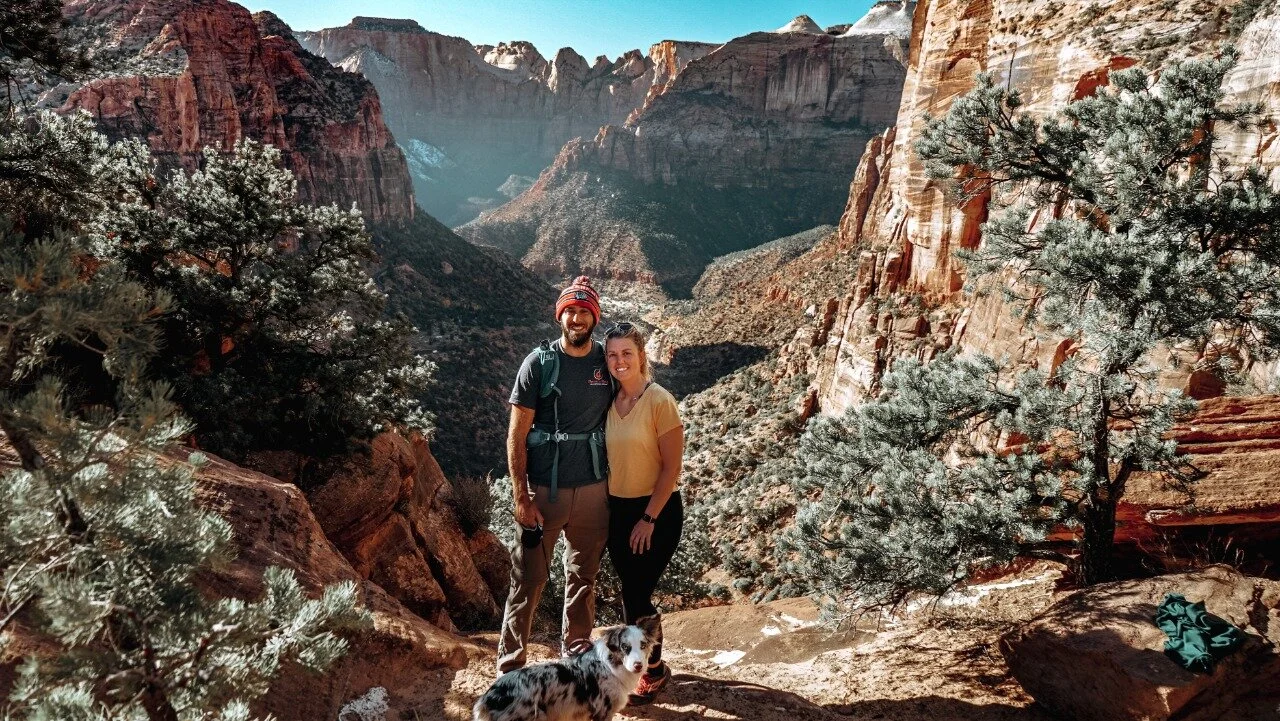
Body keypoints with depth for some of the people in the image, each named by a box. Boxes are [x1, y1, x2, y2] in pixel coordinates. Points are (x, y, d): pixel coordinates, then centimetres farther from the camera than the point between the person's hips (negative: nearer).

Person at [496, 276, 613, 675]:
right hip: (545, 489, -3)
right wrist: (521, 498, -12)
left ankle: (577, 652, 34)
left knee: (584, 576, 16)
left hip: (593, 488, 3)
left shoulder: (607, 361, 2)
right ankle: (510, 664, 19)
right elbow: (516, 436, -7)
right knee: (528, 579, 3)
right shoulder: (539, 363, -7)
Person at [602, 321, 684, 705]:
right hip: (617, 509, 5)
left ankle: (654, 671, 23)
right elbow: (606, 457, 9)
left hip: (657, 510, -5)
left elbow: (672, 467, -15)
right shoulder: (608, 401, 1)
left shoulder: (660, 401, -16)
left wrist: (649, 519, -14)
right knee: (632, 593, 13)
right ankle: (644, 662, 35)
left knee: (636, 595, 0)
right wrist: (606, 508, 5)